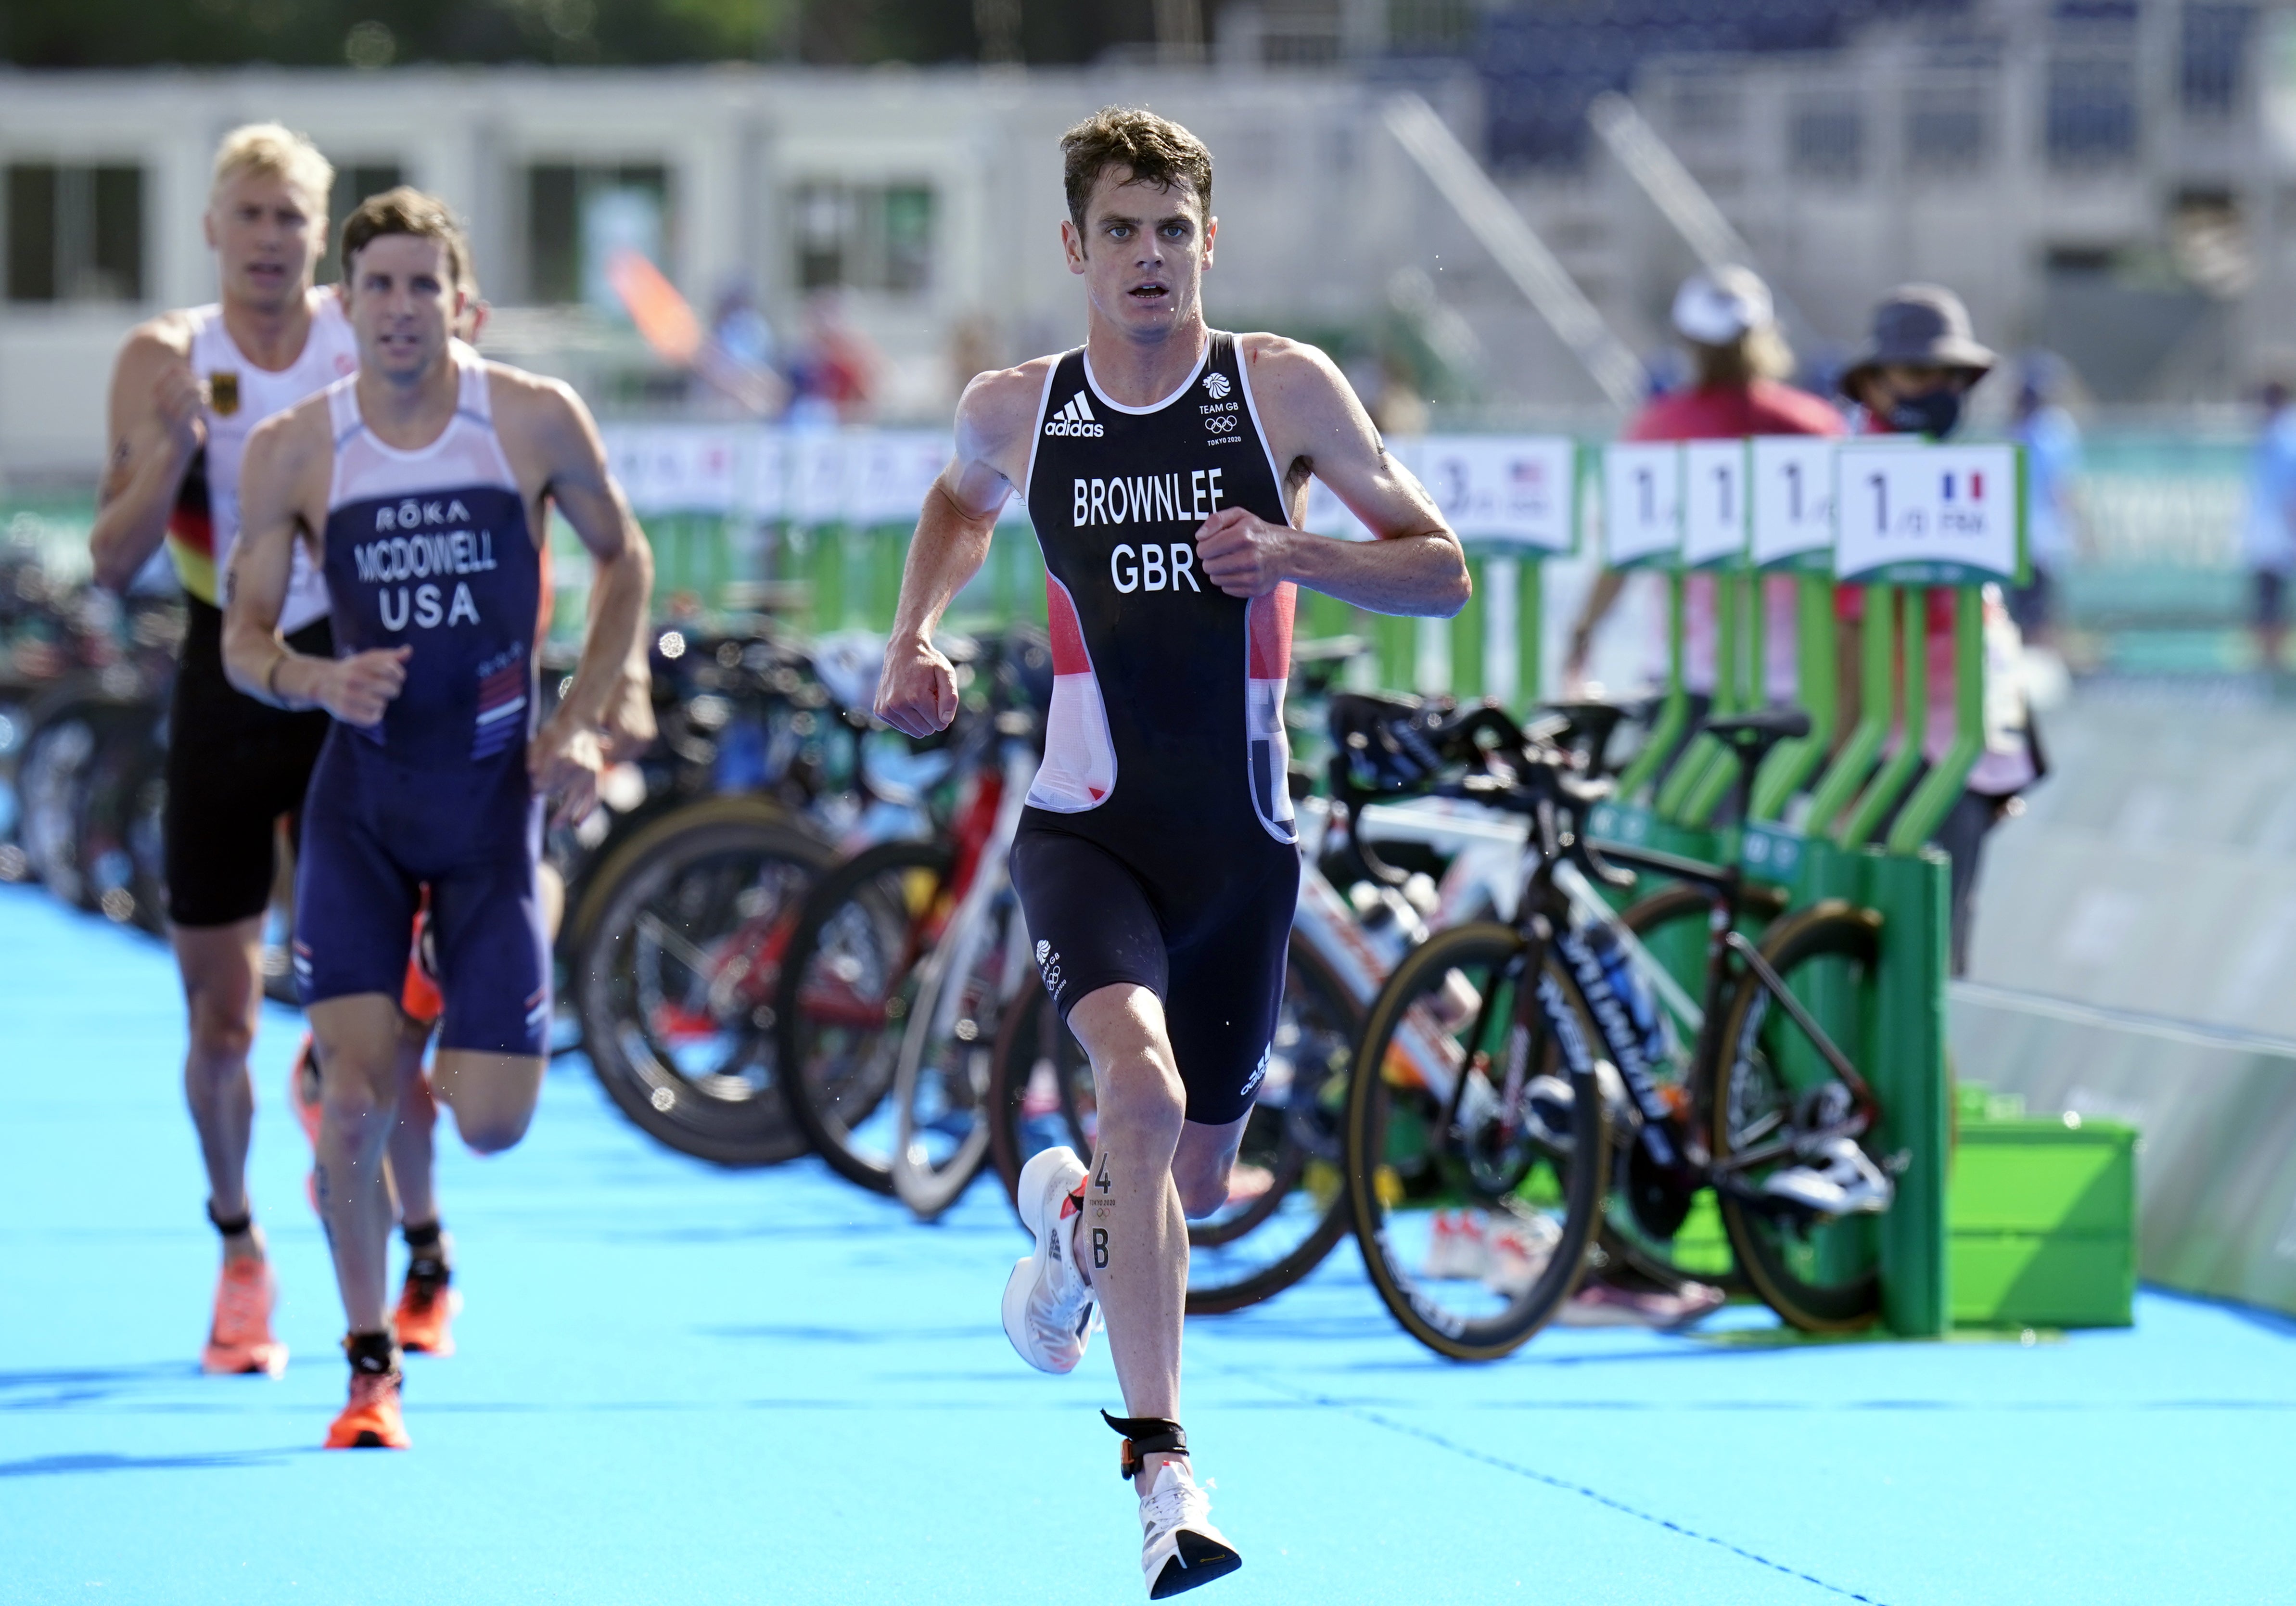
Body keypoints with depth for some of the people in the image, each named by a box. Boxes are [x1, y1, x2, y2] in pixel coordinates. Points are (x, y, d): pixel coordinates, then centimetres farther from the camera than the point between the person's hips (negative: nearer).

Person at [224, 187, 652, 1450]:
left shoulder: (536, 421, -7)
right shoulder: (294, 451, -6)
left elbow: (623, 558, 8)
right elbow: (242, 637, 0)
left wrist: (584, 724, 0)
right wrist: (319, 679, -22)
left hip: (495, 793, 0)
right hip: (361, 796, 0)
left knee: (492, 1123, -4)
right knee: (353, 1100, -12)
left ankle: (448, 1028, 35)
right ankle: (371, 1369, 7)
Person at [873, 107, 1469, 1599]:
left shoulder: (1286, 387, -4)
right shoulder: (1014, 411, 1)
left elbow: (1443, 570, -2)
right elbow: (961, 501, 26)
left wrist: (1291, 553, -19)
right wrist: (916, 637, 10)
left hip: (1240, 843, 1)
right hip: (1089, 825, -1)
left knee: (1192, 1180, 12)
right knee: (1141, 1084, -28)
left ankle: (1073, 1214, 51)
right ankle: (1165, 1470, -27)